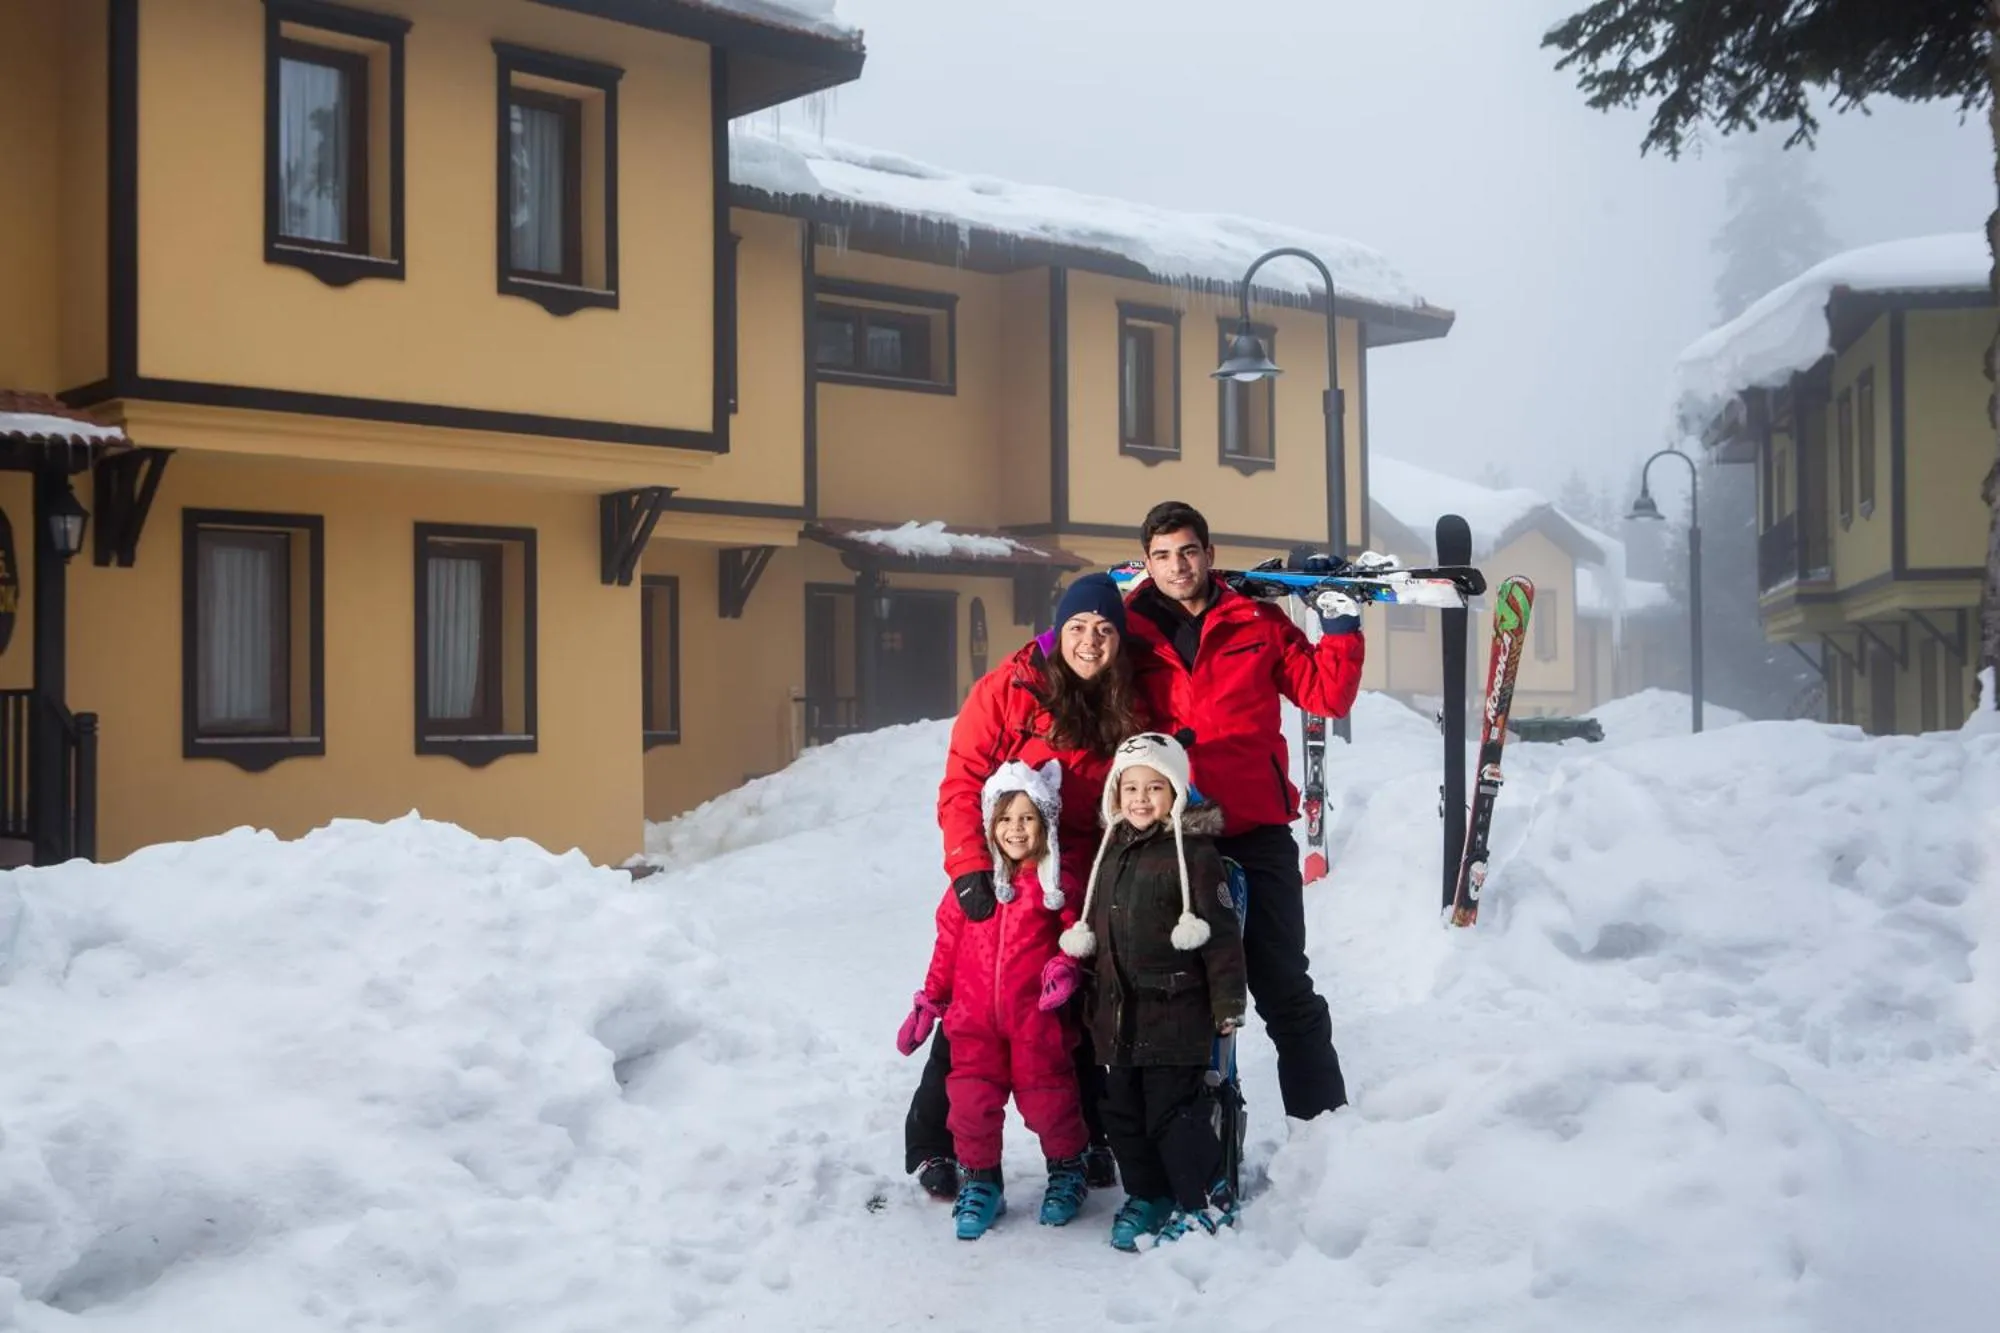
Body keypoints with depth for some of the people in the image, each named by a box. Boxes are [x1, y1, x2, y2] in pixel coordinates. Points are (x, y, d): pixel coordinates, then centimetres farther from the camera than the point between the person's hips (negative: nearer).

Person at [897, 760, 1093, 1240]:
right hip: (975, 1017, 2)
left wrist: (1065, 964, -18)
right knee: (972, 1098, 1)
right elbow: (948, 944, 8)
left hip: (1036, 1018, -2)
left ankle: (1067, 1169, 28)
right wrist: (928, 1002, 9)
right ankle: (979, 1180, 21)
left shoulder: (1056, 880, -1)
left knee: (1046, 1098, 3)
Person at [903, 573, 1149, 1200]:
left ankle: (1088, 1142, 25)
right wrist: (970, 869, -23)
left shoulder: (1127, 712, 1)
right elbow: (961, 783, -13)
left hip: (1076, 891, 3)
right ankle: (932, 1147, 15)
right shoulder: (1008, 688, -12)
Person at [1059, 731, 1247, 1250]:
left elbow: (1221, 934, -10)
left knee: (1175, 1112, -4)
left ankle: (1207, 1202, 10)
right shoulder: (1112, 850, 13)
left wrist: (1228, 1003, -12)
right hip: (1118, 1014, 7)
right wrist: (1092, 998, 24)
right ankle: (1147, 1197, 27)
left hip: (1174, 1011, -7)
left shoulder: (1193, 852, -9)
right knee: (1124, 1111, 12)